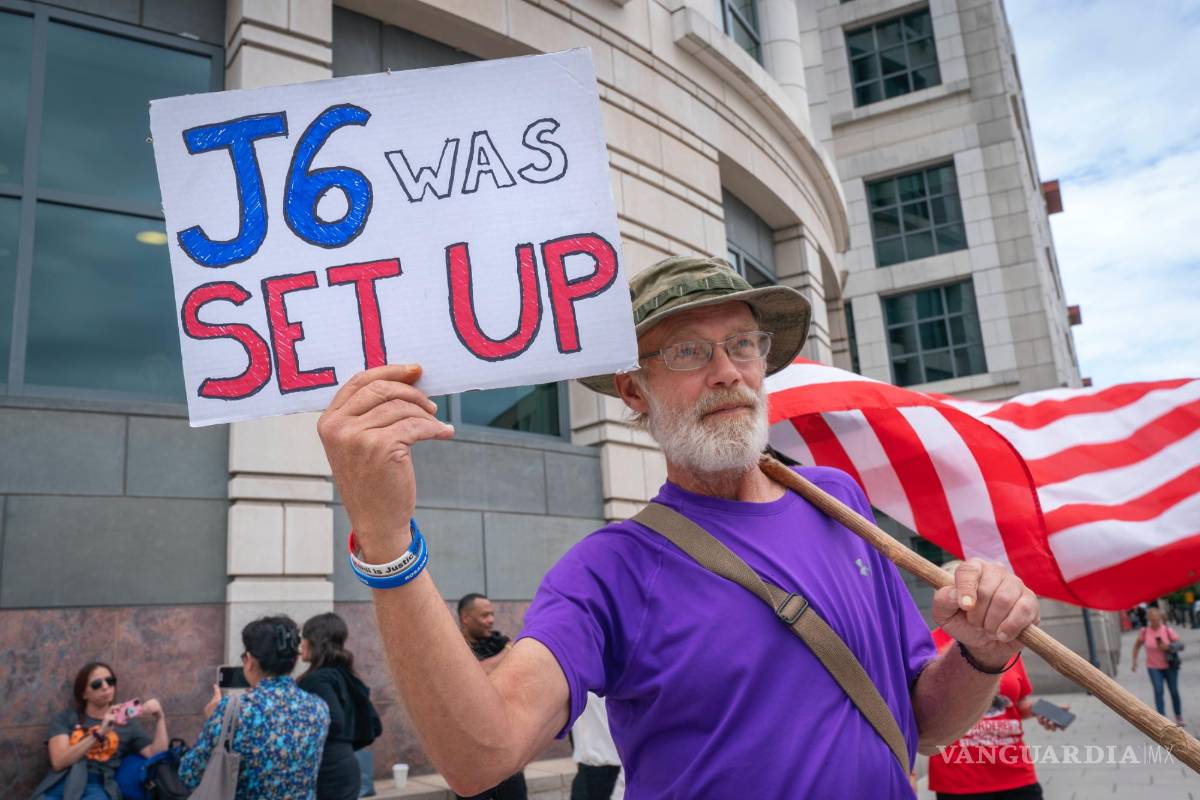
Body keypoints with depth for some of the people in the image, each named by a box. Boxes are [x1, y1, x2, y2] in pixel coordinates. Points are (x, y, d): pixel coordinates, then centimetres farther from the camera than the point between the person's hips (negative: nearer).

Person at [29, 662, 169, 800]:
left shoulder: (127, 723, 18)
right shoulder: (65, 718, 17)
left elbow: (157, 757, 8)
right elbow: (58, 762, 1)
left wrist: (160, 718, -4)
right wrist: (98, 734, -9)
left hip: (98, 786, -1)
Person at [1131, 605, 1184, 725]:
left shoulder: (1167, 630, -13)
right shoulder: (1144, 631, -9)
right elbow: (1137, 644, 7)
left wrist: (1168, 647, -24)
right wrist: (1134, 660, 2)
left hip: (1170, 665, 0)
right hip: (1153, 667, 0)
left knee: (1174, 691, 10)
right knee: (1158, 691, -13)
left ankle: (1179, 716, 33)